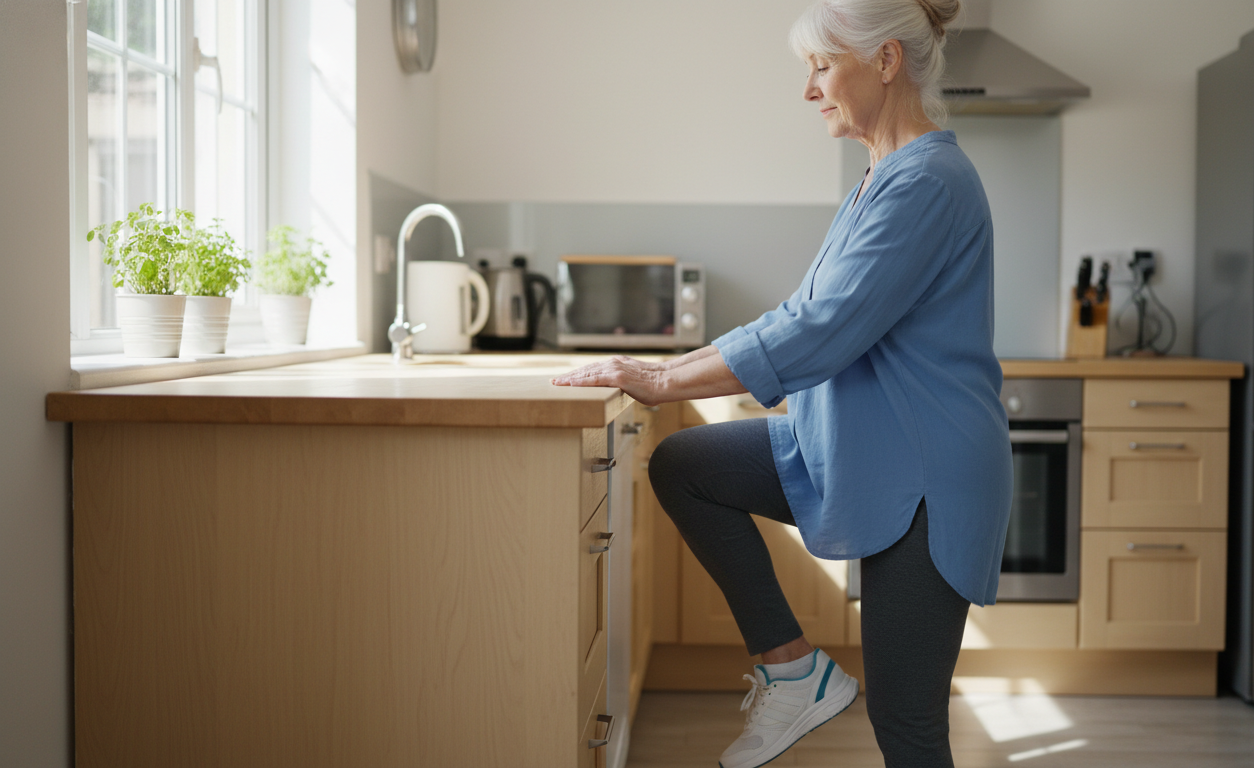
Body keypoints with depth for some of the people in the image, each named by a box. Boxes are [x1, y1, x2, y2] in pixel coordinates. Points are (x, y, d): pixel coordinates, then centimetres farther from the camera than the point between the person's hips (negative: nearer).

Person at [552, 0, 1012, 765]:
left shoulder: (929, 182, -19)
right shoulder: (881, 180, 13)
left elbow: (819, 332, -25)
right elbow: (804, 314, 17)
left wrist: (666, 382, -19)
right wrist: (673, 366, 9)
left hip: (922, 478, -10)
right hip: (852, 449, 10)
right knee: (681, 466, 3)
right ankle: (794, 669, 9)